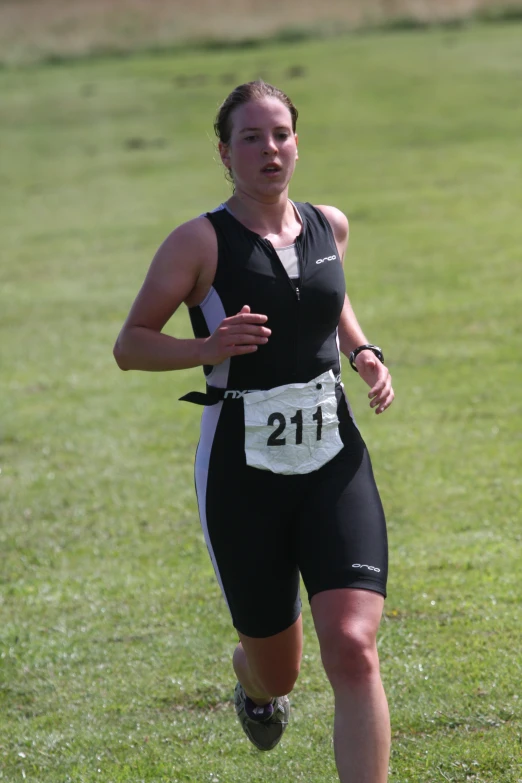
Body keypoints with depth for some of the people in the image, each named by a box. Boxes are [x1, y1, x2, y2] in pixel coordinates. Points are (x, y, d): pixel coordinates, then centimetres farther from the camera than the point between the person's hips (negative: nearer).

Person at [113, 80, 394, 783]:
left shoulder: (329, 225, 6)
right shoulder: (201, 241, -8)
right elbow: (130, 345, -4)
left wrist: (363, 352, 8)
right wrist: (208, 347, -22)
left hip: (334, 464, 2)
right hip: (243, 473, -2)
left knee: (352, 648, -17)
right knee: (277, 669, 12)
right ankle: (253, 681, 53)